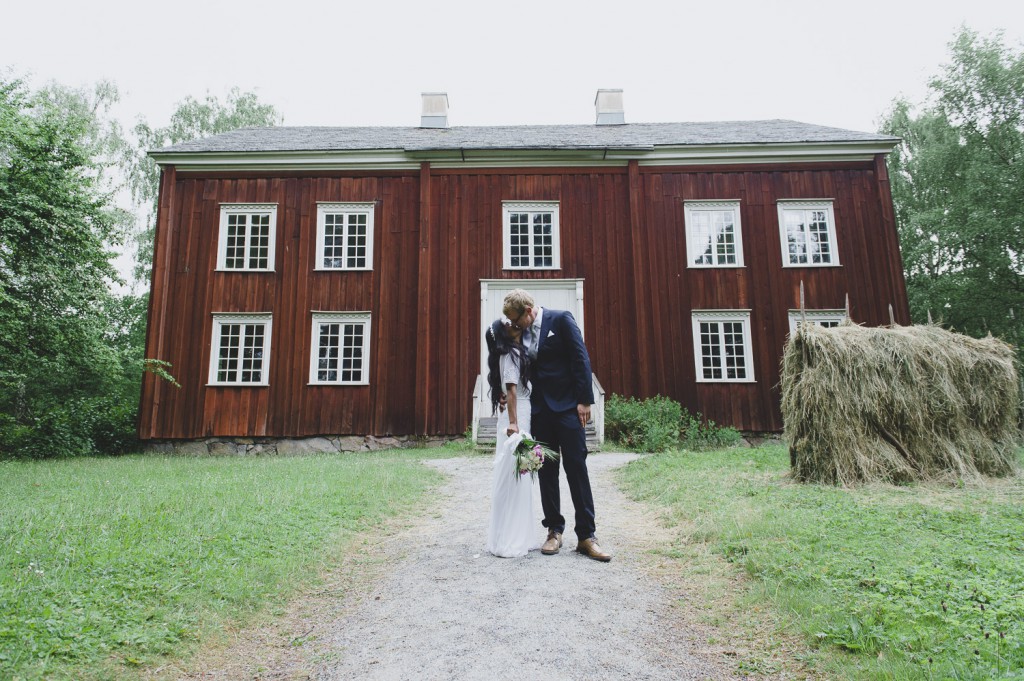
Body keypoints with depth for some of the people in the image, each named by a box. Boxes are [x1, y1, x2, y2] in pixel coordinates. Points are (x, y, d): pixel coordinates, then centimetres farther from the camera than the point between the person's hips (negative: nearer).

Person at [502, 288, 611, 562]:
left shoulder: (561, 319, -6)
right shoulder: (522, 332, 9)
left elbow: (581, 359, -10)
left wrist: (584, 400, -13)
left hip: (567, 406, -5)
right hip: (540, 408, 5)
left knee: (576, 468, -3)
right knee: (546, 471, 8)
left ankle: (586, 536, 5)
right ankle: (554, 531, 18)